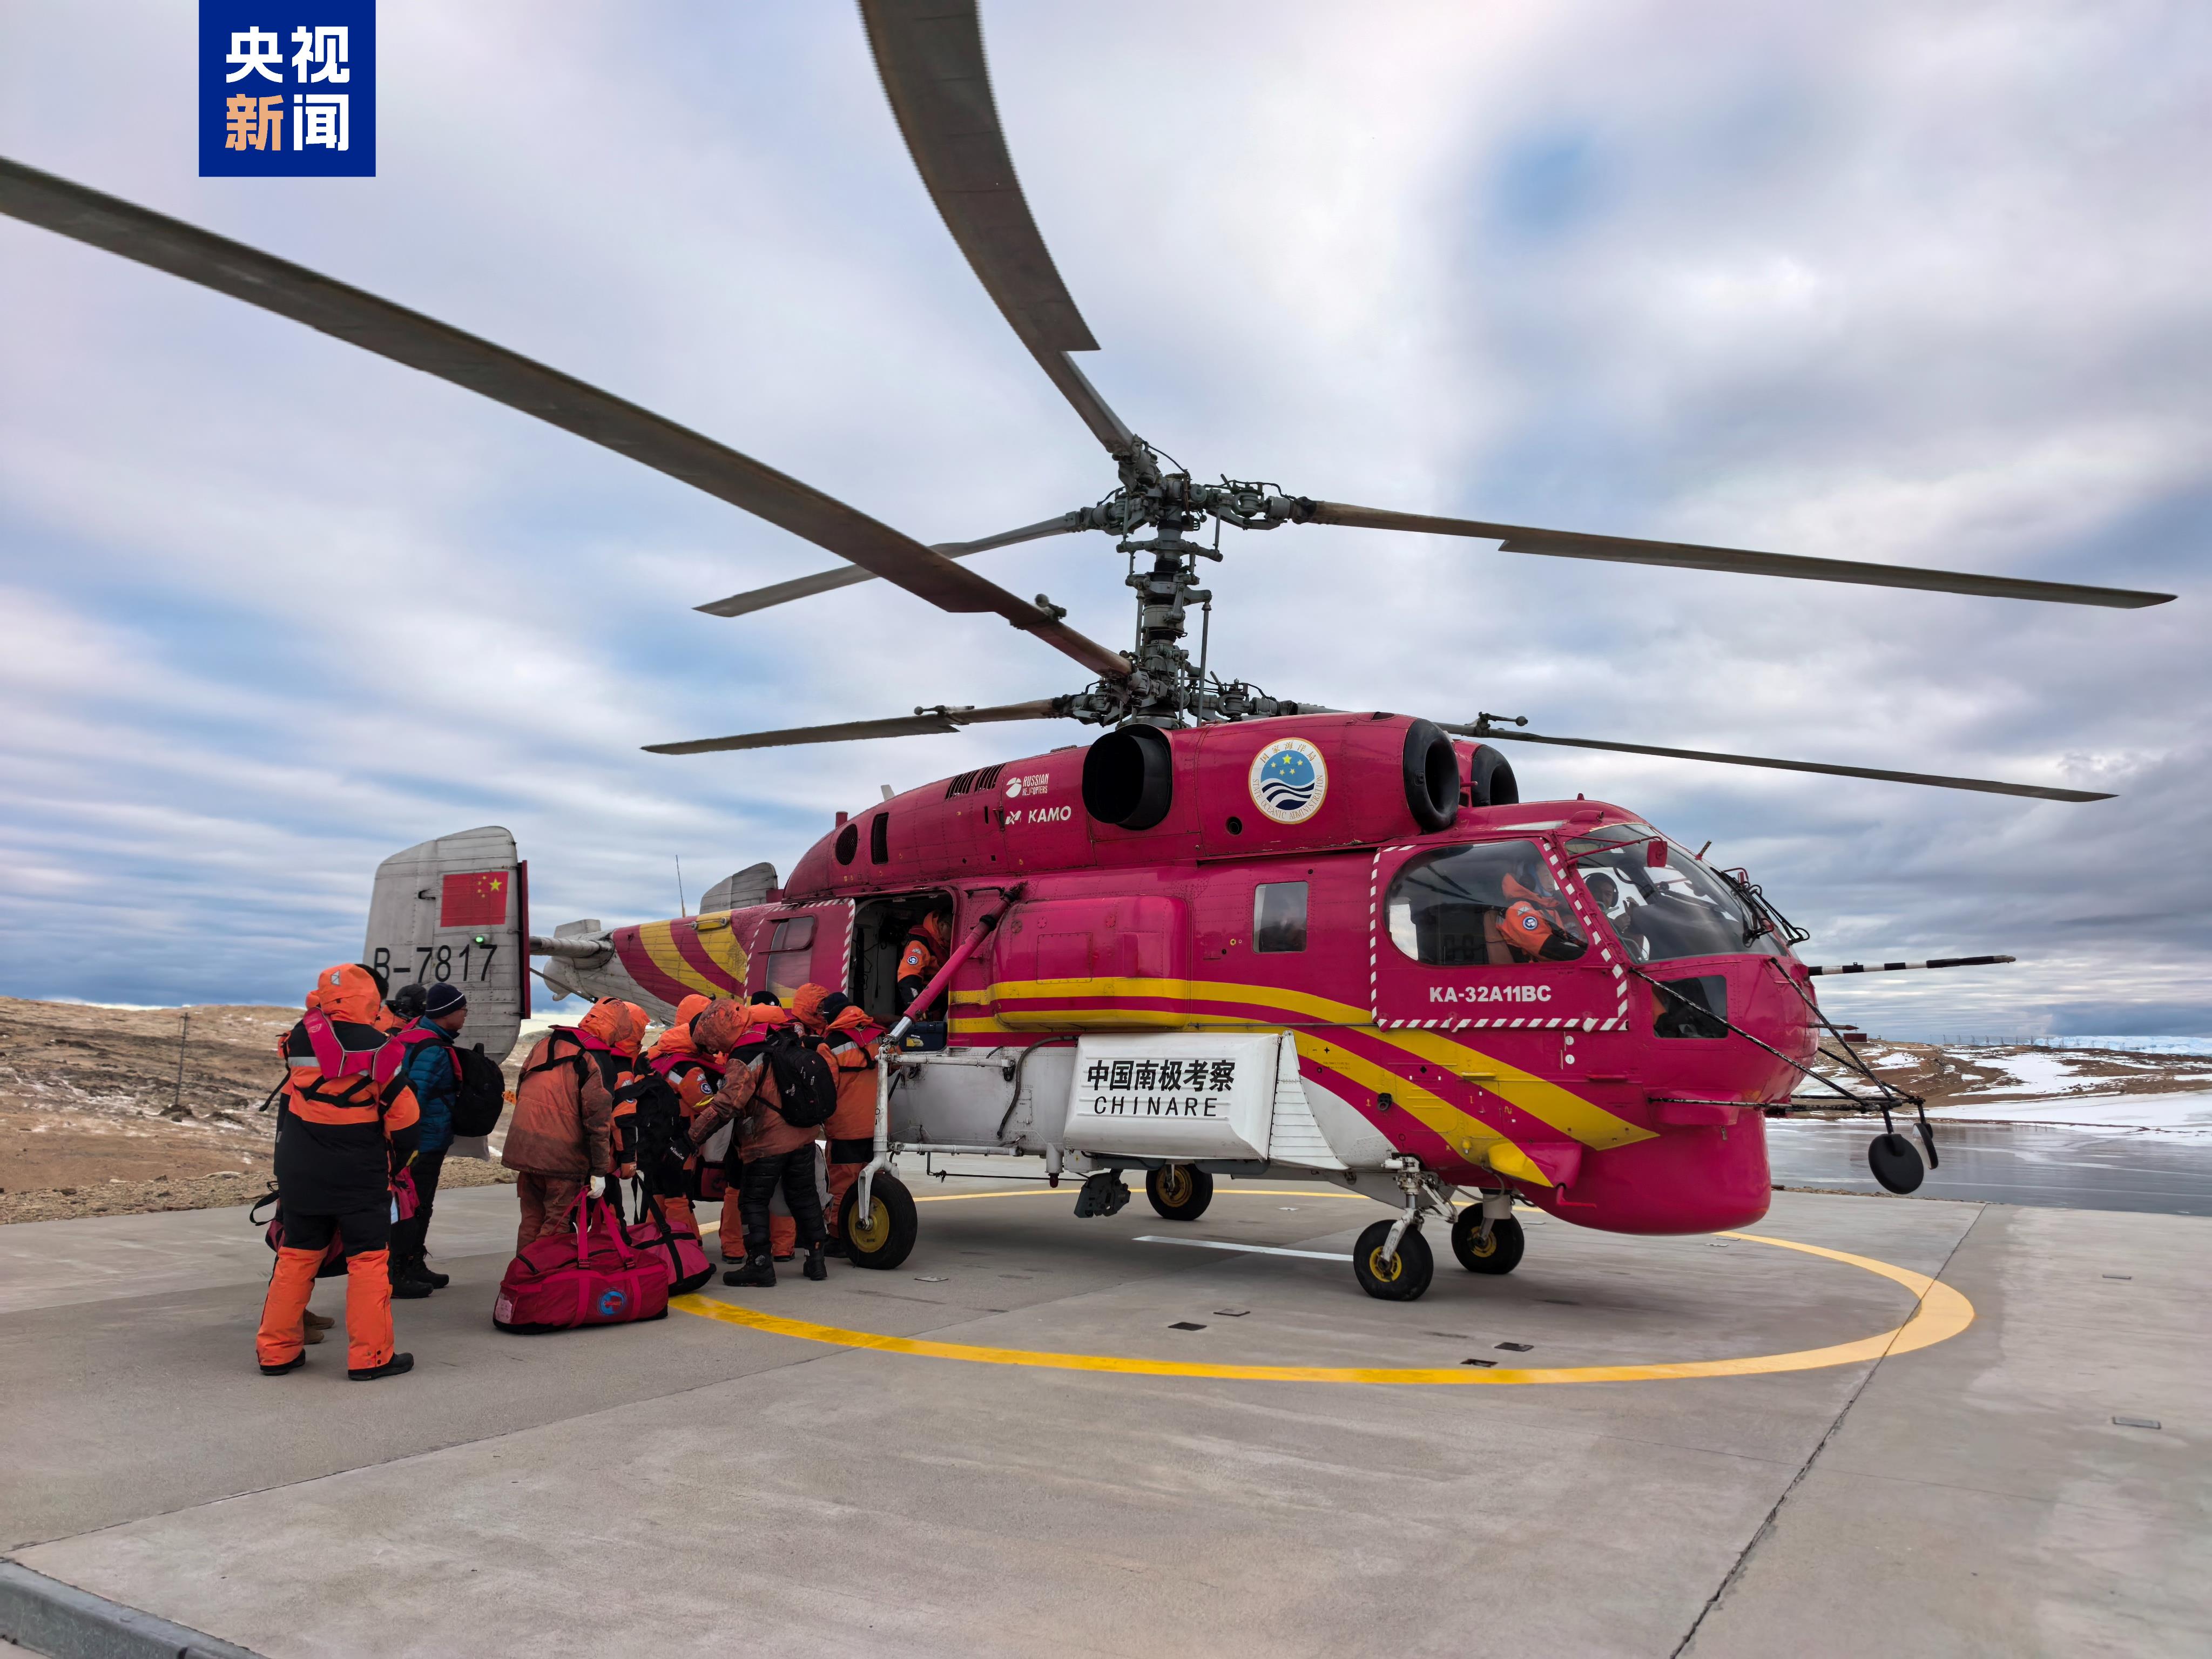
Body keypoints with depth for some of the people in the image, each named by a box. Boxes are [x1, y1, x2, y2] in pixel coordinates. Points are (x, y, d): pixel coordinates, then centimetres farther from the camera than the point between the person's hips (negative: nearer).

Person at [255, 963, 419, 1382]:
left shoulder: (302, 1037, -4)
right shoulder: (378, 1049, -15)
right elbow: (404, 1116, -10)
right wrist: (401, 1154, 7)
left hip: (300, 1170, 5)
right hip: (360, 1174, -4)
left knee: (296, 1256, 17)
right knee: (368, 1260, 3)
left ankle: (276, 1351, 23)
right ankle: (370, 1356, 4)